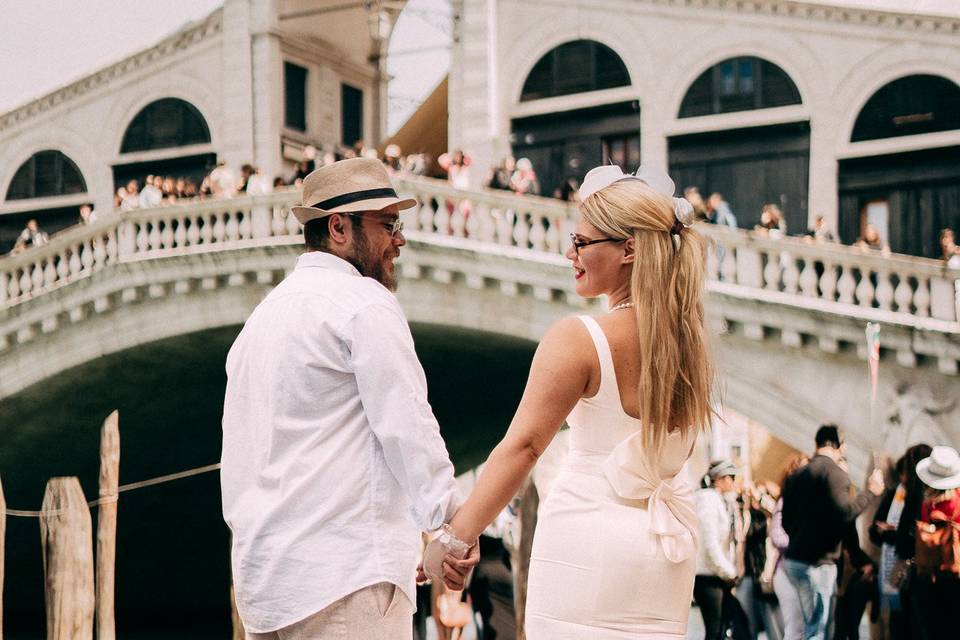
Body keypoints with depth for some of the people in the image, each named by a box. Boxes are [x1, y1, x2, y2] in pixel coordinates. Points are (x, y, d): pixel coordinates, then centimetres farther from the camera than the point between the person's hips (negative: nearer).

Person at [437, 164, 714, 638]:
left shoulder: (578, 339, -12)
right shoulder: (688, 337, 4)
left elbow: (522, 447, -13)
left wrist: (458, 535, -9)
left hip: (590, 534, -6)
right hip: (669, 548, 6)